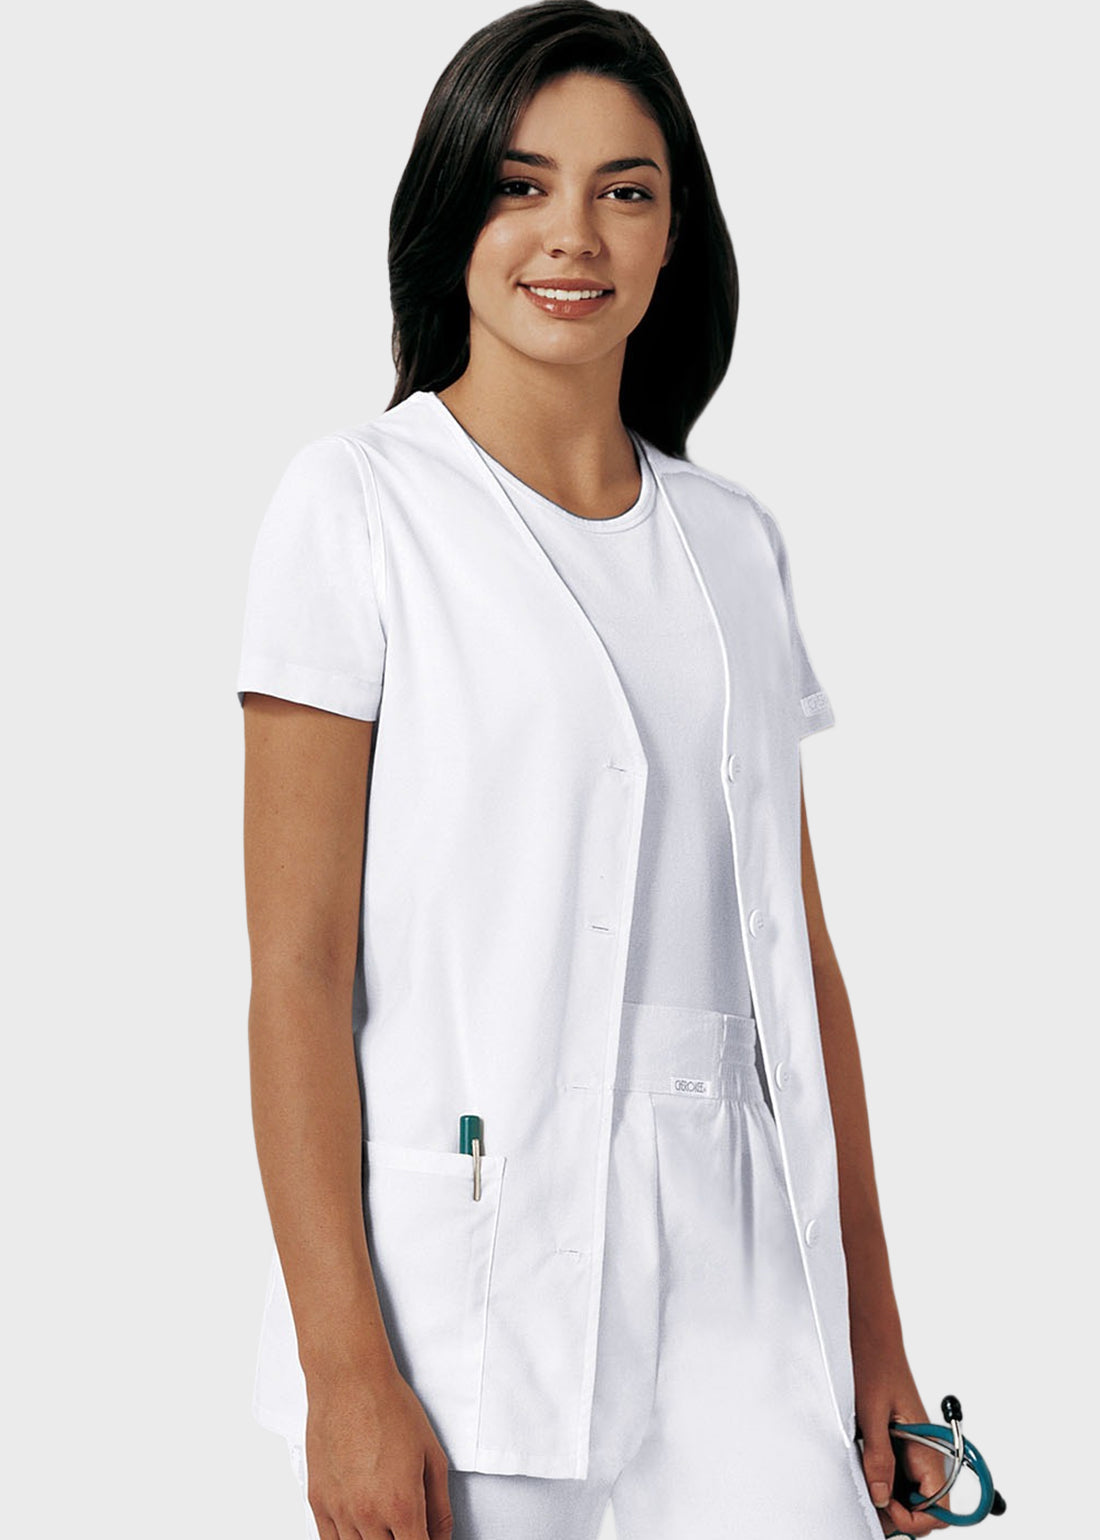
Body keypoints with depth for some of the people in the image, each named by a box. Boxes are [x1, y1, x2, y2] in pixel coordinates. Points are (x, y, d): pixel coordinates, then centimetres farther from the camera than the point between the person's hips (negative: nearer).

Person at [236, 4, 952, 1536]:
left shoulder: (733, 540, 11)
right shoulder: (360, 505, -3)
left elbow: (797, 948, 13)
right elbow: (298, 968, -9)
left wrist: (875, 1330, 10)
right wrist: (346, 1372, -14)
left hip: (744, 1265, 4)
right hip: (473, 1257, -4)